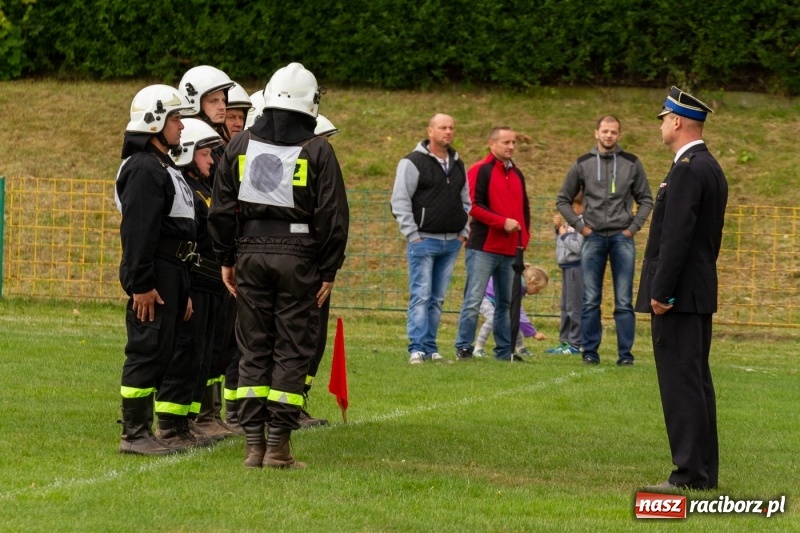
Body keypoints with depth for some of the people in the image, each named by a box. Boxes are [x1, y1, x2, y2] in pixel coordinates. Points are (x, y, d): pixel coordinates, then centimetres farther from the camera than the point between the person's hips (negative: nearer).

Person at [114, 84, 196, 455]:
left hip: (173, 271, 10)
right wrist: (141, 284, -24)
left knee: (169, 351, 13)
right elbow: (137, 231, -20)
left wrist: (183, 290, 23)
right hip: (154, 274, -10)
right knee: (147, 351, -9)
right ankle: (135, 434, -6)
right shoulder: (144, 168, -13)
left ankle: (175, 426, 19)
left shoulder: (164, 168, 21)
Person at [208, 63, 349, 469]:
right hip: (297, 257, -3)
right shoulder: (317, 151, -4)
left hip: (251, 254, 3)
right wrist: (329, 271, 1)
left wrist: (227, 259, 16)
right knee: (292, 351, 1)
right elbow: (332, 217, -5)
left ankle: (253, 443, 6)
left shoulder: (241, 146, 7)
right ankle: (278, 445, -2)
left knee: (253, 348, 9)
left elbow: (221, 209, 9)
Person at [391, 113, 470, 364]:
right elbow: (399, 202, -7)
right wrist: (412, 234, -11)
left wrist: (463, 231, 13)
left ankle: (430, 348, 10)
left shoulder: (458, 165, 15)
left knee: (437, 298, 7)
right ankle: (417, 348, -10)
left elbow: (465, 200, 25)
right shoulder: (413, 163, -5)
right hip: (424, 240, -6)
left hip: (452, 242, 6)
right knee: (420, 296, -9)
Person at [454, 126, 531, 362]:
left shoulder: (517, 174, 18)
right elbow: (474, 206, -14)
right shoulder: (480, 171, -5)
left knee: (507, 302, 9)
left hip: (511, 251, 7)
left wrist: (524, 235, 10)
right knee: (473, 300, -8)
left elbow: (524, 208, 25)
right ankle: (463, 348, -5)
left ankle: (505, 350, 15)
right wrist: (503, 222, -19)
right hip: (484, 248, -7)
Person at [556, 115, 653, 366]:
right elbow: (563, 200, 11)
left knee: (624, 300, -1)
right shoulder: (583, 164, 6)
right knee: (590, 300, 1)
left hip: (622, 238, 0)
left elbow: (645, 200, 11)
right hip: (593, 238, 1)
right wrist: (579, 225, 1)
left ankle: (625, 353, 2)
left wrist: (634, 226, -1)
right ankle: (590, 351, 7)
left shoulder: (631, 163, 6)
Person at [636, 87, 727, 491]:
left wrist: (661, 291, -20)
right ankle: (704, 472, 17)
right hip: (701, 293, 10)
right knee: (696, 381, 13)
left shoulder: (688, 170, -16)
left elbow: (677, 235, -22)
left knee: (680, 382, -8)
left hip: (678, 295, -10)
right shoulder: (710, 167, 15)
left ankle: (690, 473, -8)